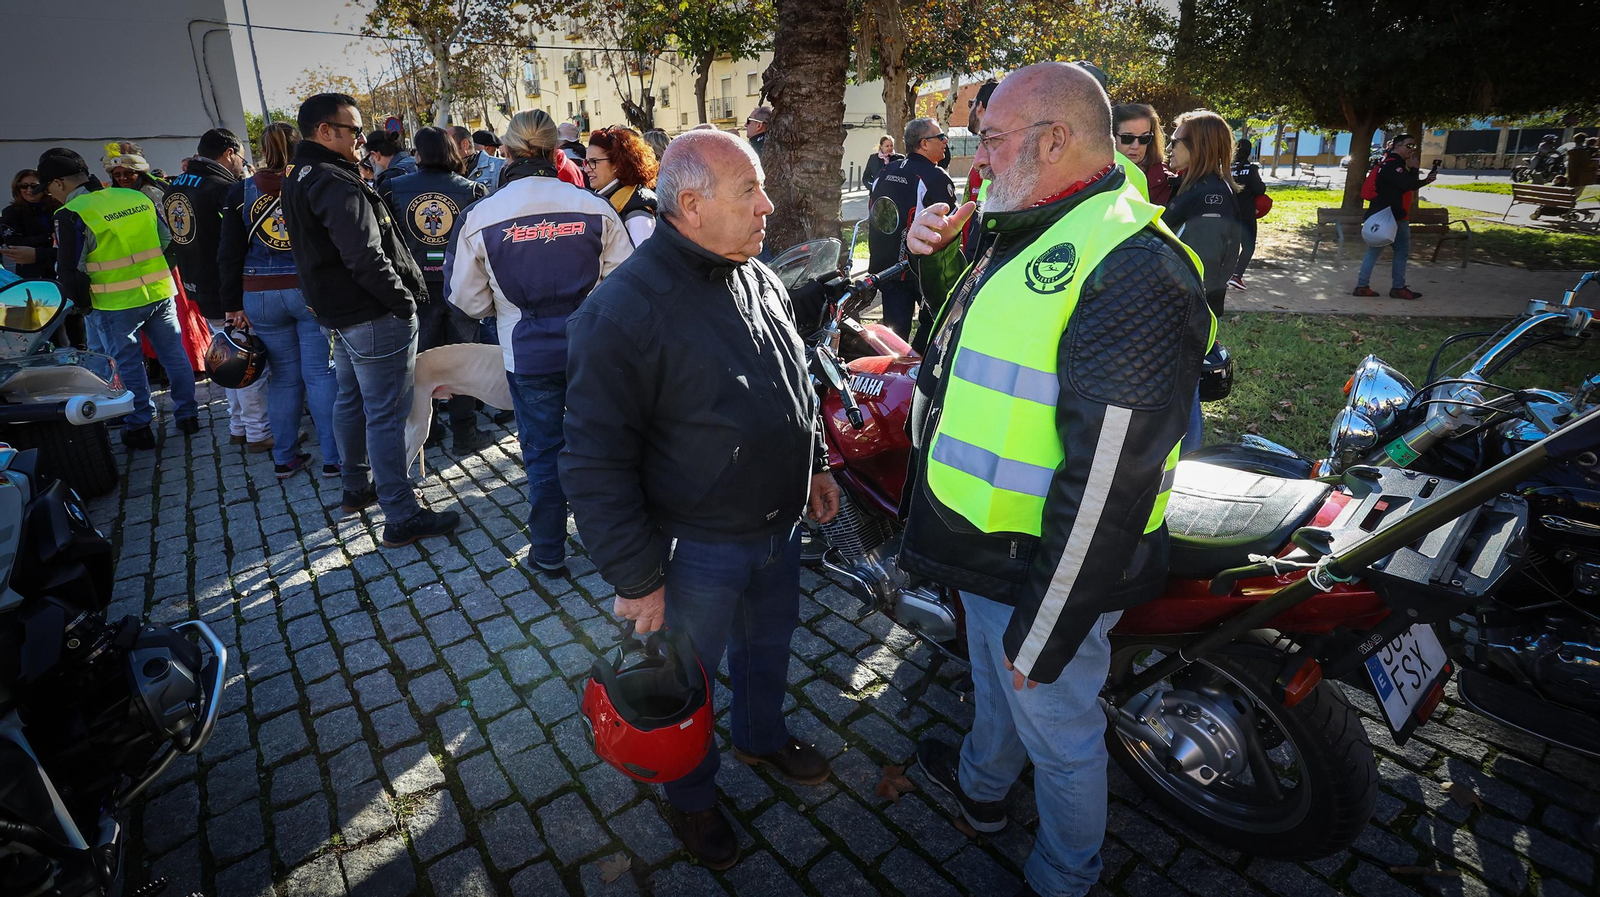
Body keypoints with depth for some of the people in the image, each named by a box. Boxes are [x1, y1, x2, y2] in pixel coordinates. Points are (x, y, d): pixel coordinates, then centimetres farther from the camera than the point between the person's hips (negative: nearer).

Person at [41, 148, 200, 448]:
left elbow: (69, 269, -9)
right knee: (174, 355, 13)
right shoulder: (139, 198, 4)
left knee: (128, 364, 7)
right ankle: (188, 415, 21)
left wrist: (79, 303, 7)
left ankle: (139, 427, 15)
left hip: (116, 304, -4)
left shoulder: (72, 214, -11)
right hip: (161, 292, 5)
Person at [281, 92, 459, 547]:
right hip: (375, 319, -11)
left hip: (338, 313, 11)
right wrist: (404, 301, -17)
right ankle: (401, 518, -1)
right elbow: (365, 258, -27)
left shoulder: (298, 180, 13)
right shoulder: (337, 185, -19)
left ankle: (356, 488, 38)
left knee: (351, 402, 22)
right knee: (386, 416, -7)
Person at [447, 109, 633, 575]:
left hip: (529, 356, 0)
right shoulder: (594, 207, -9)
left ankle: (549, 552, 26)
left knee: (542, 454, 13)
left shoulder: (481, 217, -8)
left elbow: (468, 300, 0)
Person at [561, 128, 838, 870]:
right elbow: (596, 464, -23)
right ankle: (691, 797, 44)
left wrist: (815, 467, 17)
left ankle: (761, 736, 56)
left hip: (779, 527, 7)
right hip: (697, 549, -6)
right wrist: (634, 577, -19)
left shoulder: (760, 279, 1)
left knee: (768, 643, 26)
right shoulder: (623, 310, -25)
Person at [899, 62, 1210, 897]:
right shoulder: (1030, 233, 5)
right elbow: (974, 317, 25)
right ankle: (980, 781, 60)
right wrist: (938, 255, 5)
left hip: (1043, 568, -9)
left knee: (1058, 732, 15)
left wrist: (1046, 631, -23)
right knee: (992, 678, 32)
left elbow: (1108, 481, -29)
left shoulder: (1131, 271, -28)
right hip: (989, 545, 10)